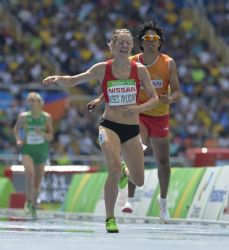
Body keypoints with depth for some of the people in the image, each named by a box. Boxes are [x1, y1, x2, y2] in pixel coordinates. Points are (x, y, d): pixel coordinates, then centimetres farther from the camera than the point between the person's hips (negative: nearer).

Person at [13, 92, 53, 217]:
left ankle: (33, 206, 28)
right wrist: (18, 140, -4)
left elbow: (50, 137, -2)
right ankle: (28, 201, -15)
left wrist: (42, 134, -22)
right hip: (27, 150, -2)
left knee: (38, 181, 8)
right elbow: (16, 129, 13)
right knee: (30, 172, -29)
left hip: (41, 151, 2)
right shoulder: (23, 116, -5)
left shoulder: (46, 117, -5)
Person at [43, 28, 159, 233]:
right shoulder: (102, 69, -2)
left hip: (132, 129, 2)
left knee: (139, 182, 6)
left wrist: (139, 108, -15)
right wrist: (57, 79, -15)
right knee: (115, 169, -25)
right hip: (109, 126, -2)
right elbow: (73, 81, 5)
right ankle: (110, 218, -11)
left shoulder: (139, 70, -1)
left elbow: (154, 98, 4)